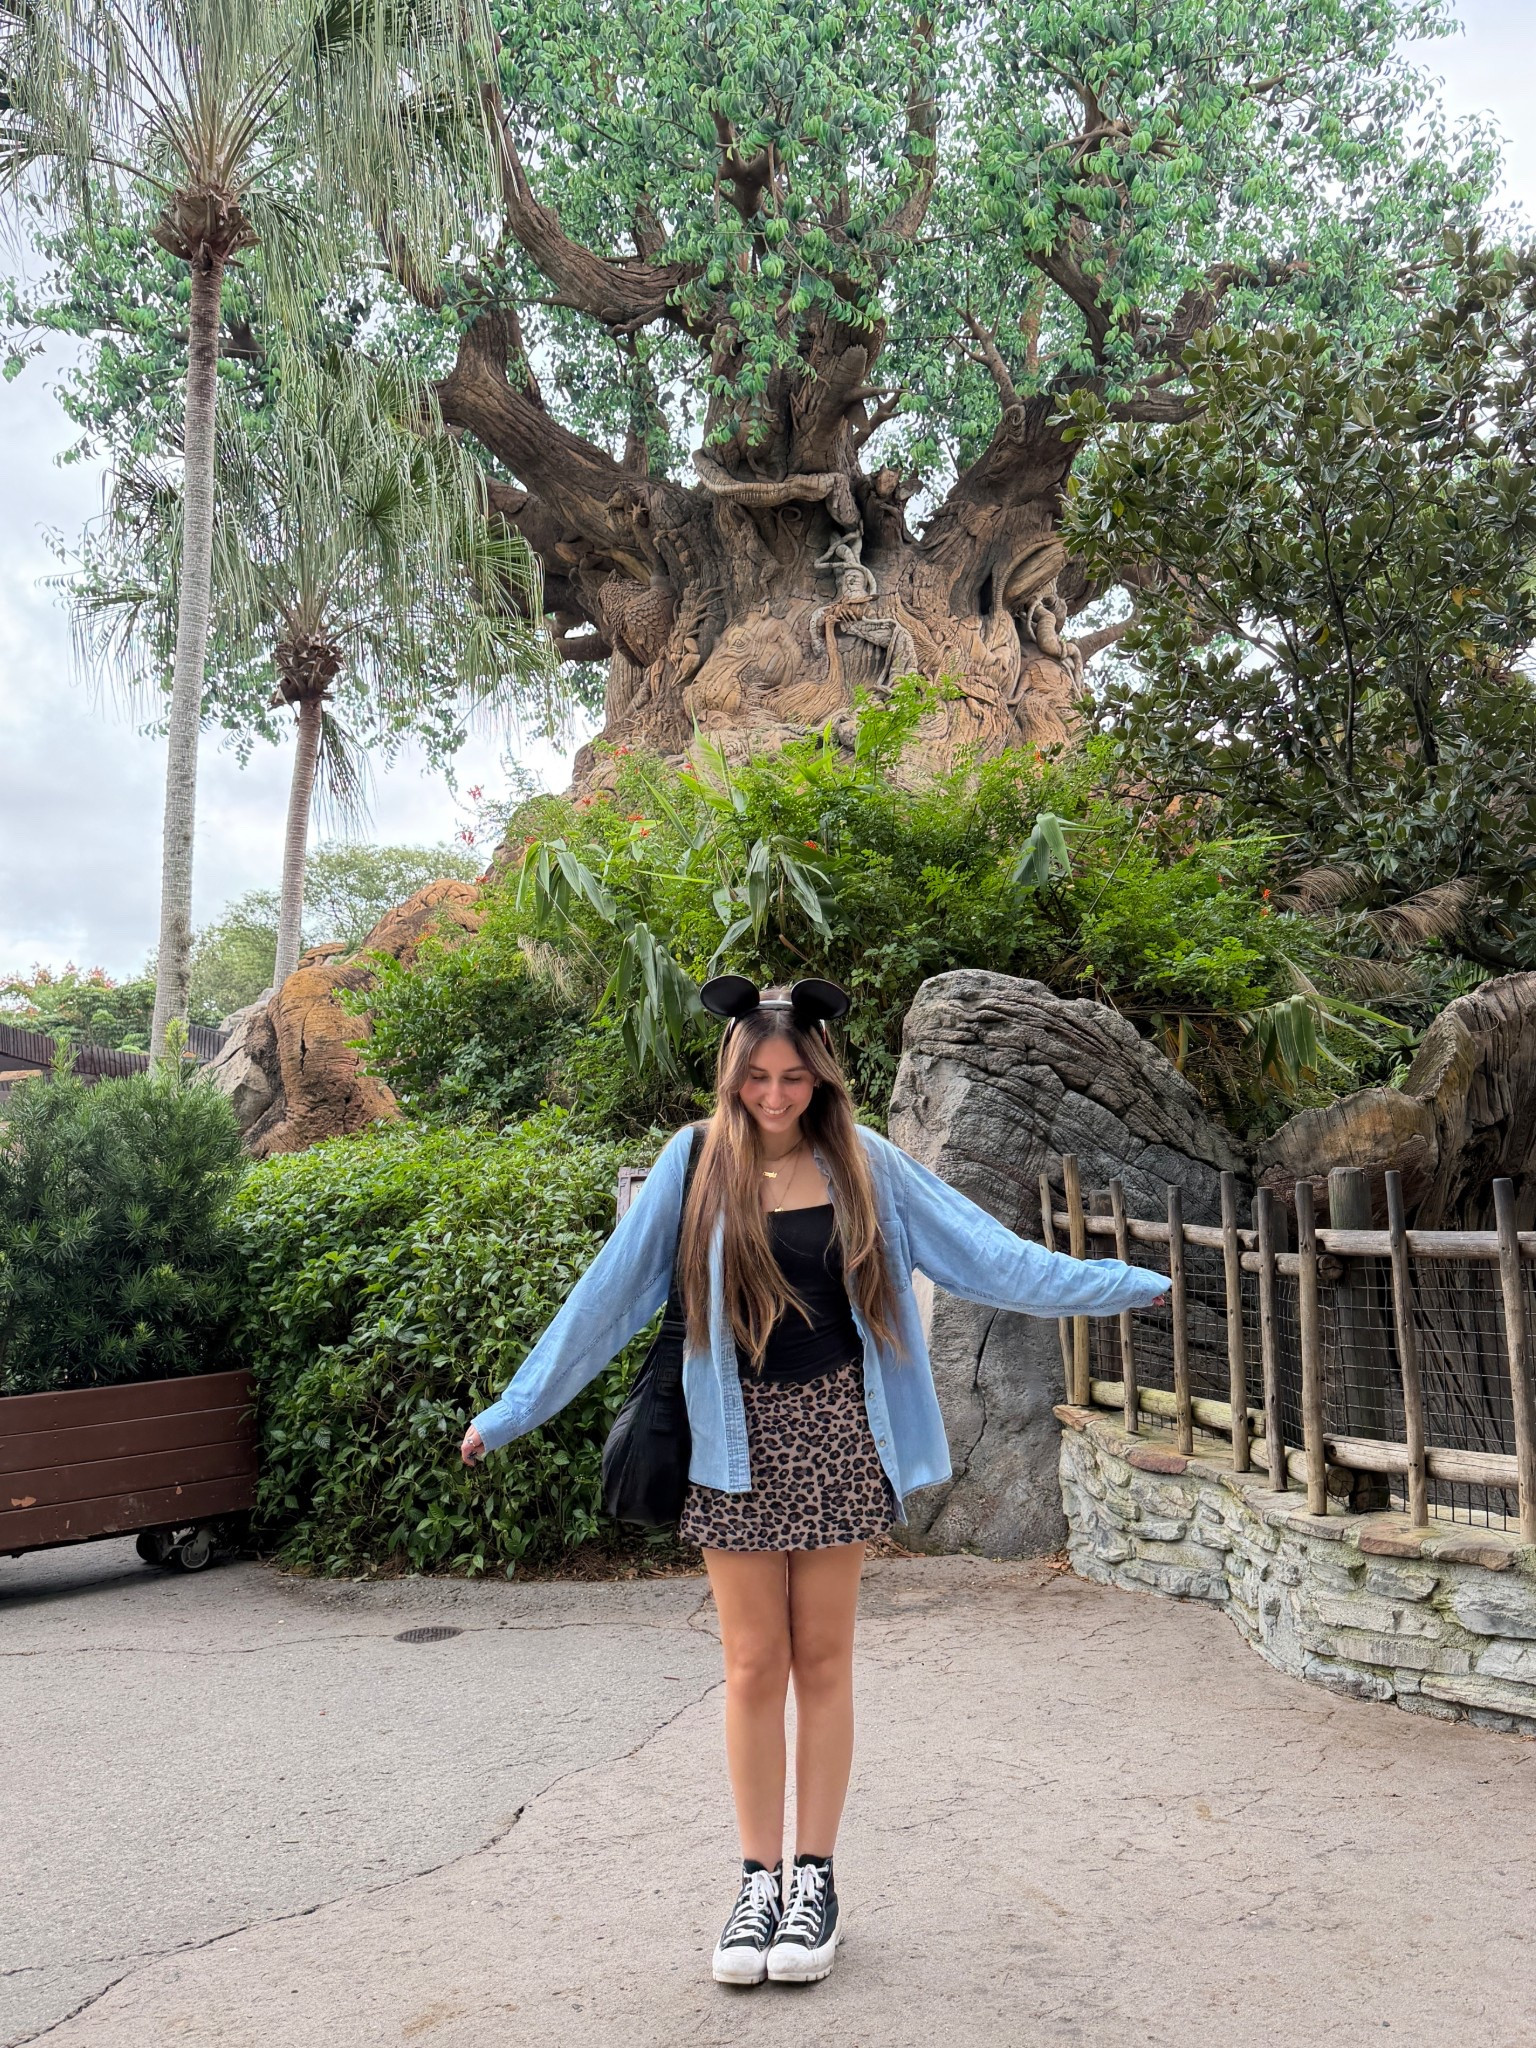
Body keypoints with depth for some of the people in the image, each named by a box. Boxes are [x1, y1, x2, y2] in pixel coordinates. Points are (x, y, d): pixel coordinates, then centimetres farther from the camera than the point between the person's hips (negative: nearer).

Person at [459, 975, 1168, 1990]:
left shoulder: (863, 1163, -1)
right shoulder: (696, 1162, -4)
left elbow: (983, 1250, 2)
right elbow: (609, 1293, -3)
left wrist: (1127, 1283, 1)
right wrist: (513, 1411, -4)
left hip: (834, 1427, 1)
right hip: (737, 1435, -1)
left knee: (823, 1659, 9)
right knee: (754, 1666, 6)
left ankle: (815, 1877, 23)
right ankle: (759, 1878, 22)